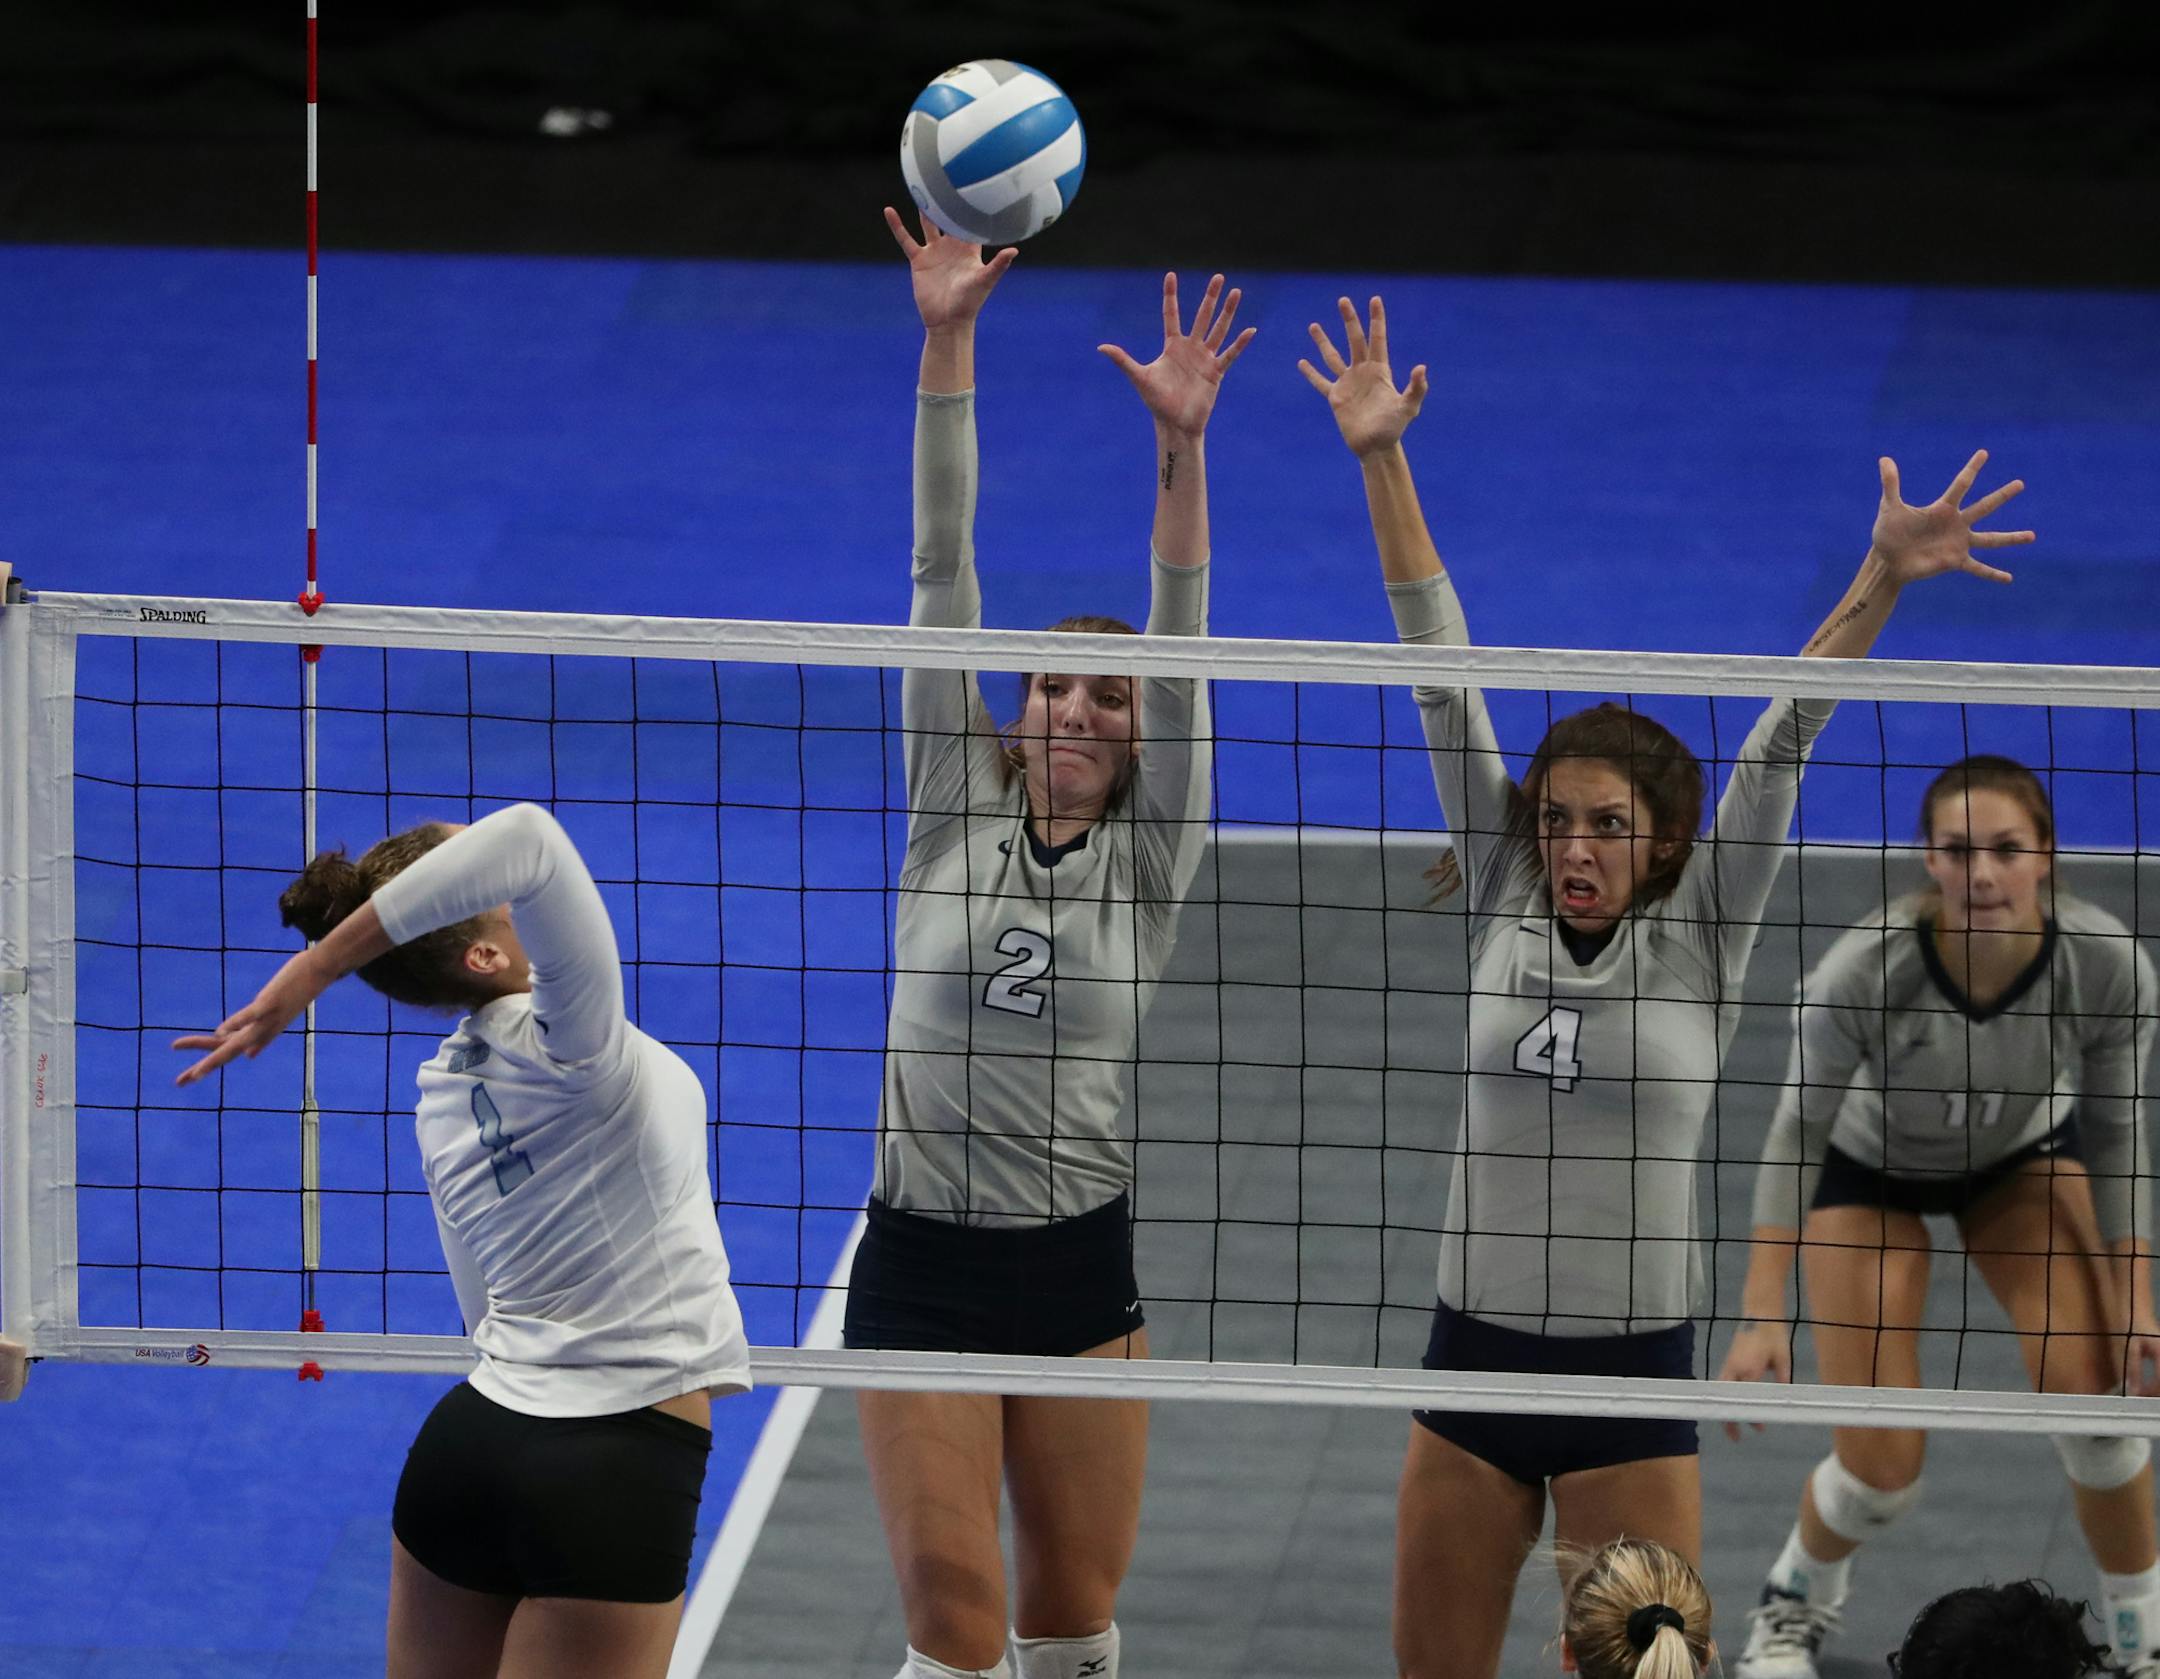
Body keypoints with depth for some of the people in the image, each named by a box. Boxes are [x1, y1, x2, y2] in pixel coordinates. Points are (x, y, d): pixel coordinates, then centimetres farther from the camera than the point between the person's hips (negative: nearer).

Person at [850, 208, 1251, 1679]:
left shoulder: (1151, 860, 2)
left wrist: (1181, 448, -23)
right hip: (923, 1264, -1)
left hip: (1080, 1272, 1)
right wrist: (947, 346, -9)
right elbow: (944, 573, -4)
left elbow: (1179, 648, -10)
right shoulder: (954, 815, 2)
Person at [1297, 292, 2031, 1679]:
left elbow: (1781, 744, -13)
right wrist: (1381, 463, -2)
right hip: (1474, 1360, 3)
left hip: (1632, 1376, -3)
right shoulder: (1505, 907, 2)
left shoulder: (1700, 935, -3)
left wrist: (1881, 584, -25)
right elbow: (1442, 682, -1)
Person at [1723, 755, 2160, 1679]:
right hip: (1869, 1170, -2)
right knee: (1883, 1470, -7)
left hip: (2023, 1157, 2)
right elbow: (1797, 1129, -24)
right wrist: (1762, 1316, -26)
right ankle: (1794, 1605, 28)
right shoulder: (1866, 971, -38)